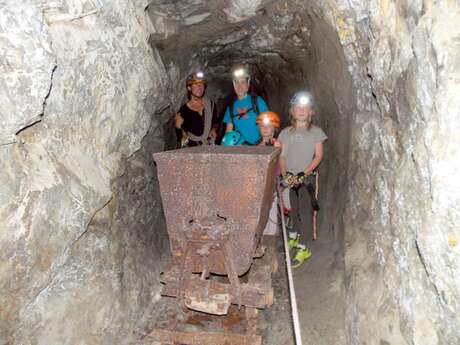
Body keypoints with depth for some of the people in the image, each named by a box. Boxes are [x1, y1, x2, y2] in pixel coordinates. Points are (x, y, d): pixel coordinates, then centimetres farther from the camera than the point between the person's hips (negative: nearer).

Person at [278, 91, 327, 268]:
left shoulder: (316, 132, 2)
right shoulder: (286, 132, 10)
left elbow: (318, 156, -3)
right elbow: (282, 156, 6)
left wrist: (303, 173, -14)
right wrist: (285, 174, -10)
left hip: (307, 177, -3)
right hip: (290, 177, 3)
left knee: (305, 211, -6)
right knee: (294, 210, 11)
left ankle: (304, 248, 0)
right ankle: (295, 238, 30)